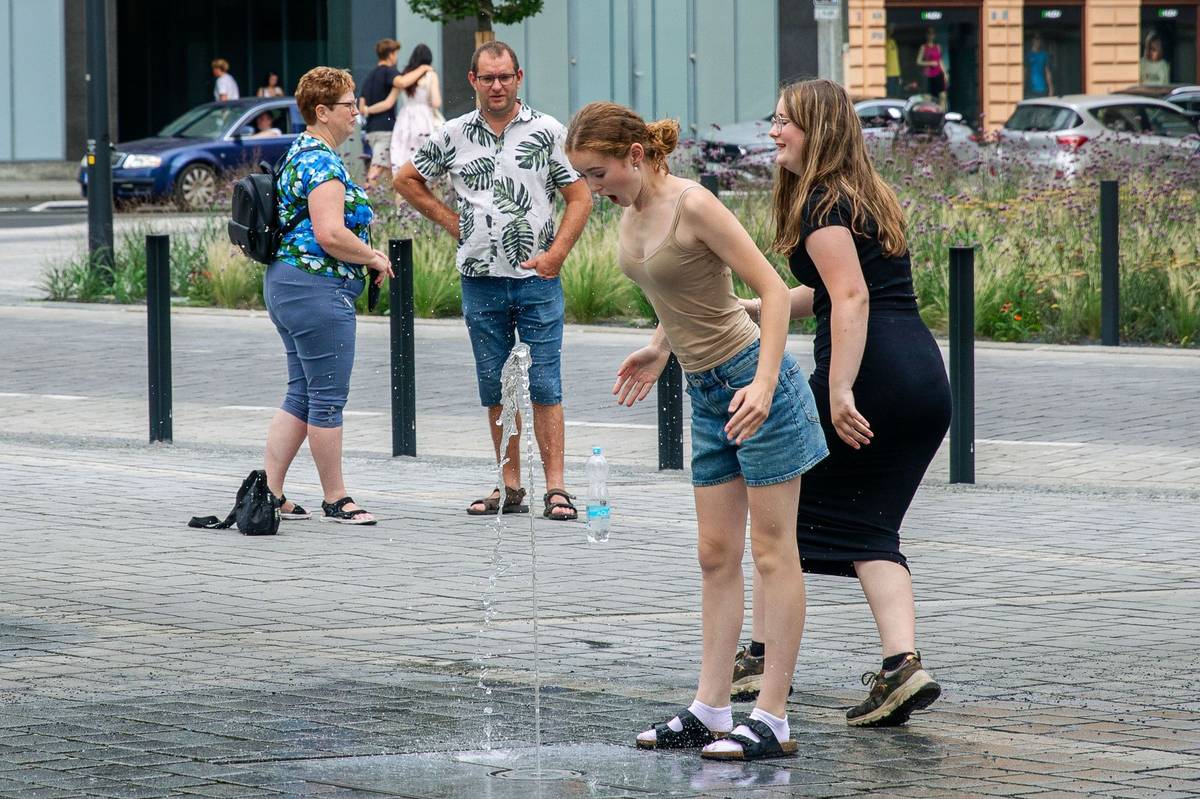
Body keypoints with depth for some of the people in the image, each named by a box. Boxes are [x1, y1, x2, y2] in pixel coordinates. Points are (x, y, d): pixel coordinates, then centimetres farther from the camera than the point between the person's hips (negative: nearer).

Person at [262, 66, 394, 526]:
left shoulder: (299, 155, 18)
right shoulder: (323, 163, -15)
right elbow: (330, 233, -25)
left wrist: (365, 253, 17)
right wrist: (373, 258, -9)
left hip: (285, 281, 11)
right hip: (318, 288, -11)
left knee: (302, 396, 12)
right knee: (328, 398, -3)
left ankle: (269, 490, 11)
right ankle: (336, 500, 3)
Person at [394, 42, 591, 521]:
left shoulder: (547, 131, 0)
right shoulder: (454, 135, 6)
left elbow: (579, 198, 1)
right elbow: (406, 180, 19)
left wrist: (556, 254, -9)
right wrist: (451, 222, 9)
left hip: (537, 279, -3)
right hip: (480, 281, 3)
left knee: (544, 387, -5)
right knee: (495, 390, 6)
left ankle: (555, 488, -5)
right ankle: (510, 489, 12)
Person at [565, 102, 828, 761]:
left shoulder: (693, 204, -19)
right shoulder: (632, 211, 5)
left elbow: (773, 289, -21)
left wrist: (764, 384, -28)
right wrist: (659, 348, 25)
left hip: (752, 379, -9)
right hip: (706, 392, 9)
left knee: (772, 552, -3)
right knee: (716, 556, 9)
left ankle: (773, 720, -1)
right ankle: (710, 712, 12)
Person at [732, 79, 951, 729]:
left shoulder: (823, 203, -6)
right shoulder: (870, 197, 23)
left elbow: (852, 298, -18)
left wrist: (840, 392, -24)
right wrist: (753, 308, 34)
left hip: (870, 373, -8)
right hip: (925, 378, 8)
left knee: (784, 502, 11)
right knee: (867, 525, 10)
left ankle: (762, 655, 18)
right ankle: (902, 663, -10)